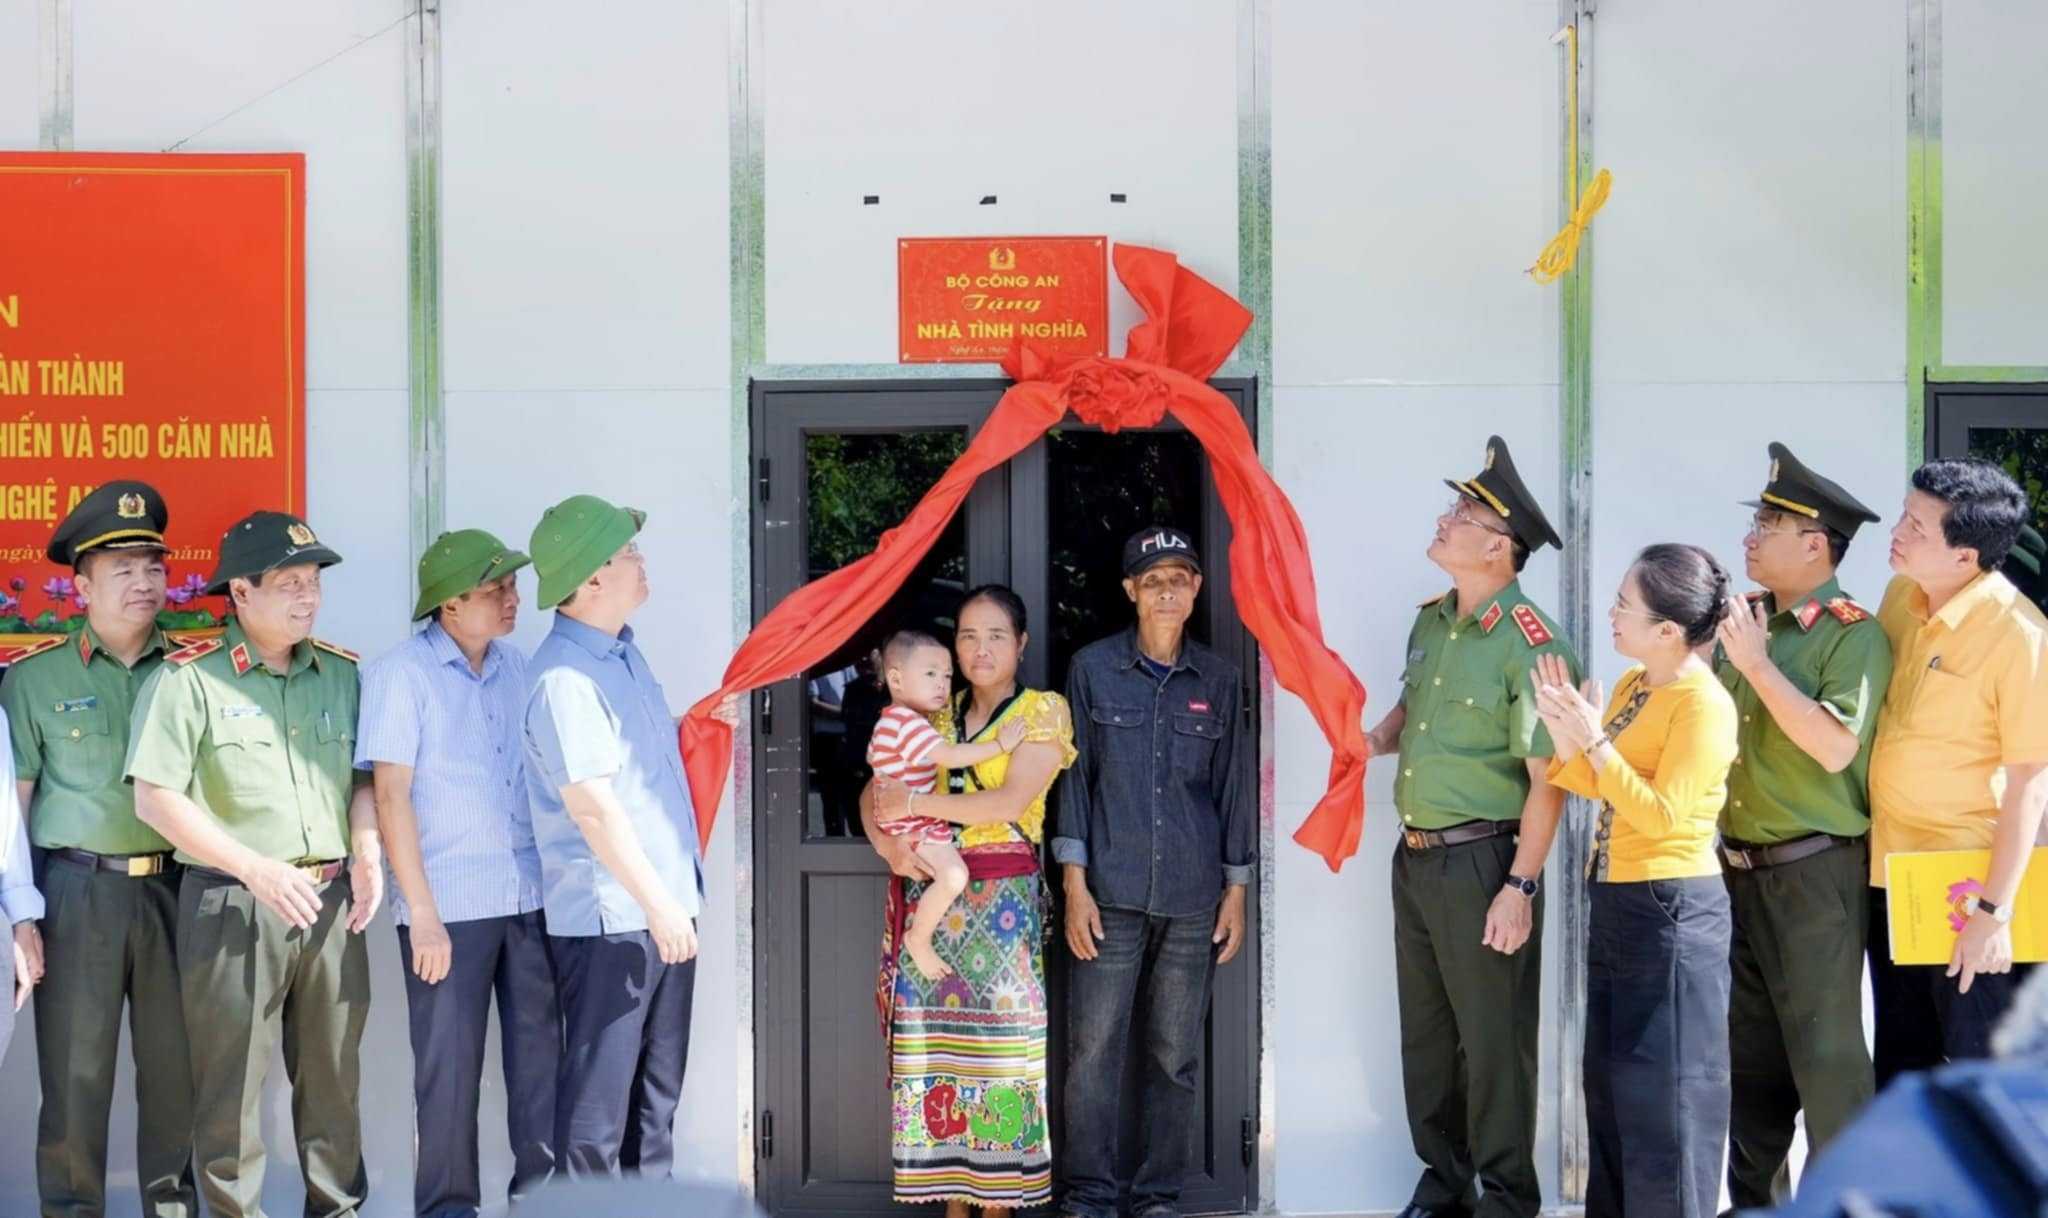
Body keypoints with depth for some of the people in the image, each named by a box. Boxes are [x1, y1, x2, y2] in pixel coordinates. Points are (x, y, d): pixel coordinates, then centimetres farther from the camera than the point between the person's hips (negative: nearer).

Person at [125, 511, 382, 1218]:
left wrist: (367, 852, -5)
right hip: (233, 906, -4)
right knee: (232, 1080, 2)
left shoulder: (343, 673, 9)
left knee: (332, 1072, 13)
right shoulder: (189, 679, -7)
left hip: (331, 902, 5)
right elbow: (155, 798, -11)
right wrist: (255, 869, -17)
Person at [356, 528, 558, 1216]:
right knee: (449, 1065, 2)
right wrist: (422, 913, -12)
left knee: (542, 1052, 7)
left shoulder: (516, 669, 8)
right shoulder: (402, 673, -6)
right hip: (449, 905, -4)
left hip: (530, 898, 4)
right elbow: (390, 796, -8)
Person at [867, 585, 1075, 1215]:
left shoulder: (1044, 711, 1)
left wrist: (915, 802, -11)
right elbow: (874, 794, 11)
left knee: (998, 1042, -4)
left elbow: (1010, 800, -12)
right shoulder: (934, 714, 15)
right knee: (933, 1043, 2)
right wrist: (887, 844, -9)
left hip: (1000, 902, -4)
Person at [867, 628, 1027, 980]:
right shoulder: (909, 723, -20)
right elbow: (951, 756, -27)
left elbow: (873, 757, 29)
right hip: (913, 828, -11)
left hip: (920, 824, 11)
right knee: (954, 875, -29)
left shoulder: (889, 723, 14)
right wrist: (999, 744, -23)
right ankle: (919, 939, -12)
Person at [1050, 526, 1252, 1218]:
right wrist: (1074, 885, -5)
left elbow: (1231, 786, 12)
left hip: (1192, 898, 2)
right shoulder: (1093, 668, 2)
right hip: (1110, 893, -2)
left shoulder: (1218, 679, 8)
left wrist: (1236, 891, 9)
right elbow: (1073, 774, 1)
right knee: (1094, 1051, -3)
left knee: (1175, 1056, 5)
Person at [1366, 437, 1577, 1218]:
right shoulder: (1430, 622, 7)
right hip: (1414, 857, 8)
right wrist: (1382, 737, 3)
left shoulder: (1529, 645, -18)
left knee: (1493, 1040, 2)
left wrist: (1520, 887, -23)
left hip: (1480, 861, -8)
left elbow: (1546, 781, -19)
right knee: (1425, 1034, 16)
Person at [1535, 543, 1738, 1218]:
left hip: (1671, 909, -9)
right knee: (1609, 1080, 16)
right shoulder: (1632, 684, 9)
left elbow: (1662, 814, -22)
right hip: (1615, 900, 9)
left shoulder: (1704, 704, -17)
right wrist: (1564, 731, -5)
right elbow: (1595, 785, 11)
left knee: (1663, 1087, -1)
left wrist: (1594, 740, -22)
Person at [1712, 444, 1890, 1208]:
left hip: (1813, 874, -7)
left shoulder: (1853, 634, -10)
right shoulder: (1748, 621, 10)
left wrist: (1757, 665, -21)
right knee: (1749, 1054, 15)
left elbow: (1836, 746, -23)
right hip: (1737, 870, 7)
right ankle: (1755, 1200, 26)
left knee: (1825, 1056, 0)